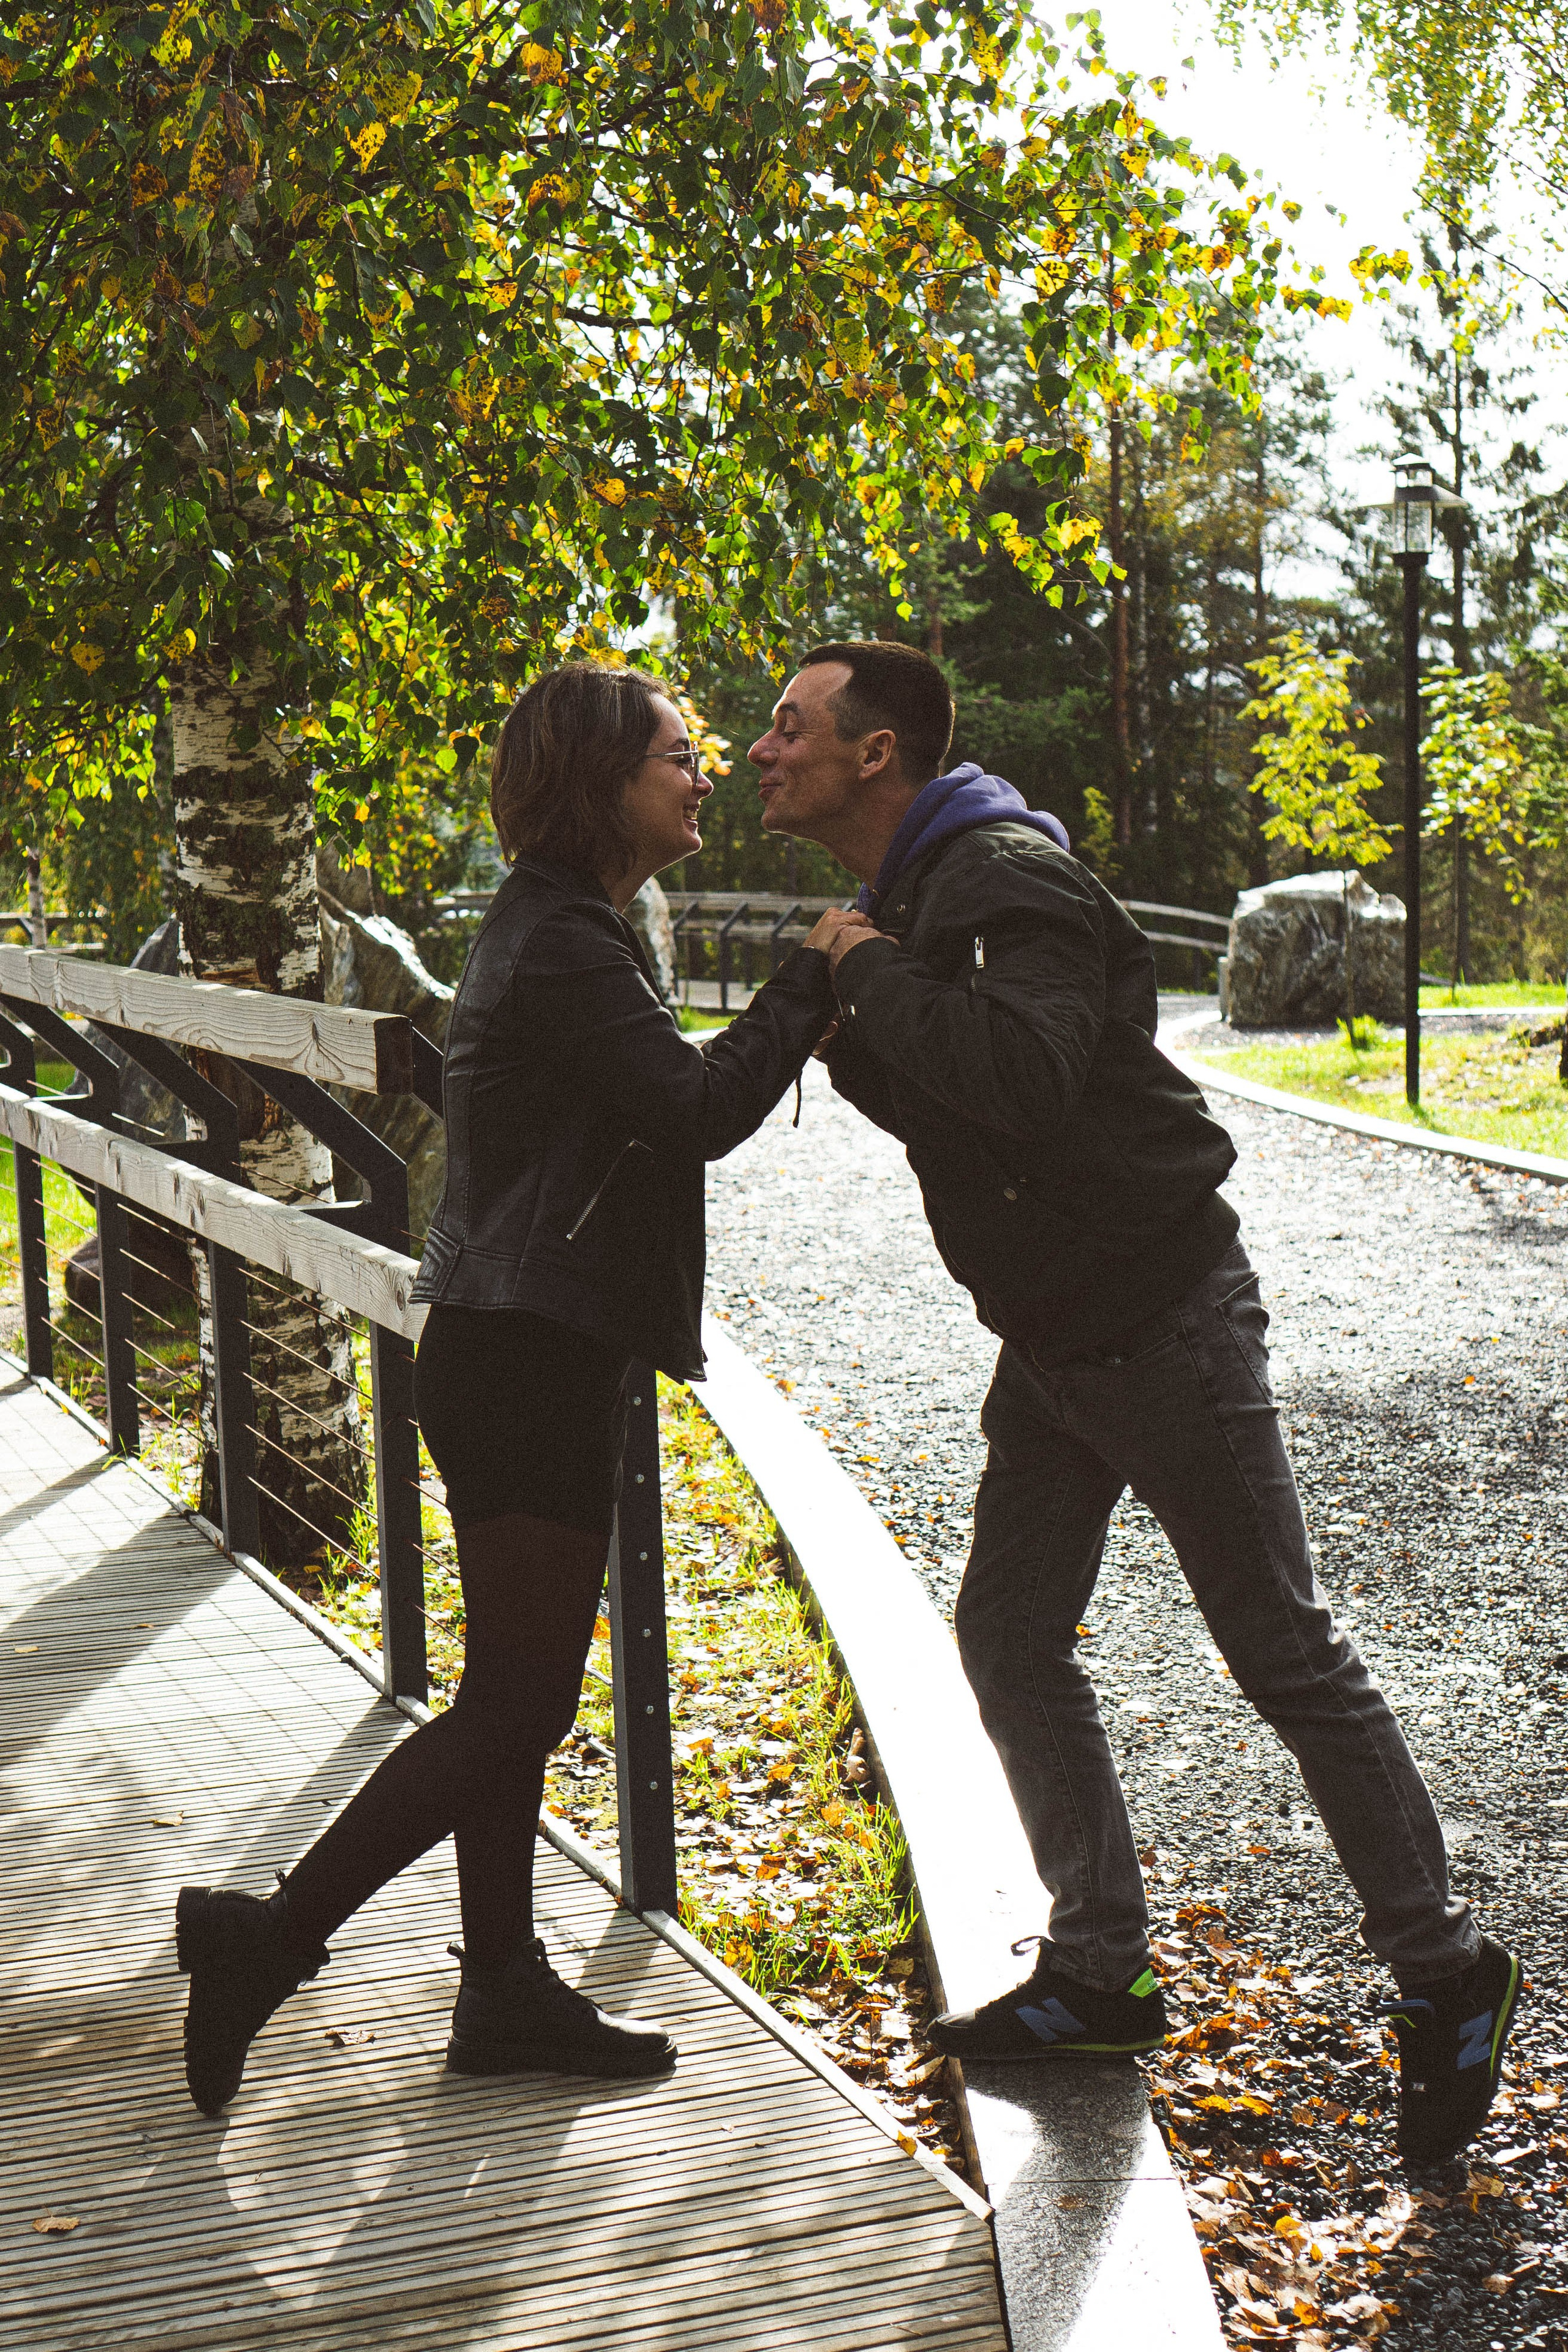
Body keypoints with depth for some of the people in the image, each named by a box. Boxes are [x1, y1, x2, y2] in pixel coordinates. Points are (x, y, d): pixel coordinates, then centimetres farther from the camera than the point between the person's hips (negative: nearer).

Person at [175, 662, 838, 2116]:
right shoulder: (561, 947, -16)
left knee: (517, 1699, 14)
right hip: (526, 1358, -11)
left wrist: (798, 1014, 9)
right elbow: (699, 1111, -22)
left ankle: (506, 1994, 23)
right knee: (510, 1710, -6)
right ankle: (264, 1944, 0)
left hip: (525, 1355, 11)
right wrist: (809, 978, -11)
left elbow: (662, 1109, 18)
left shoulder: (557, 930, 17)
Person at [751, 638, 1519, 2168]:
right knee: (1009, 1640, 10)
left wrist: (872, 974, -24)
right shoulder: (907, 902, 10)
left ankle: (1442, 1976, 13)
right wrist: (847, 1036, 1)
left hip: (1166, 1320, -10)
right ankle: (1098, 1974, 22)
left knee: (1284, 1656, -1)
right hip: (1053, 1338, 10)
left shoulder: (1005, 881, -20)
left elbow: (1025, 1073, -38)